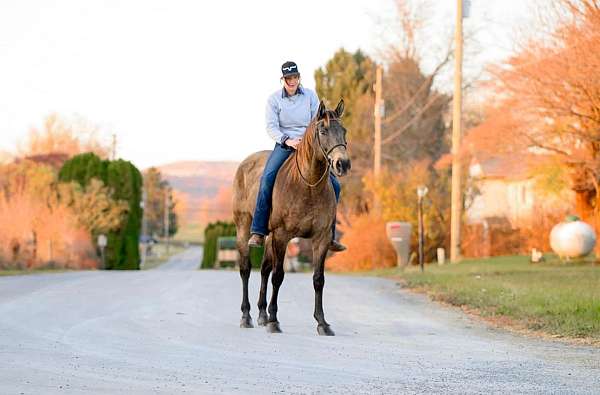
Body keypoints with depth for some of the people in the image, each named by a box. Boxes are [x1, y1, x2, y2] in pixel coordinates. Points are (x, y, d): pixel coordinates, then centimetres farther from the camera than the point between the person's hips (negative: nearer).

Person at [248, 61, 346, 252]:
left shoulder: (310, 95, 7)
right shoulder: (274, 99, 1)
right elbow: (271, 127, -7)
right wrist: (288, 141, -23)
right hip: (284, 145, -3)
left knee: (333, 184, -8)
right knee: (267, 178, -29)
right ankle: (258, 232, -28)